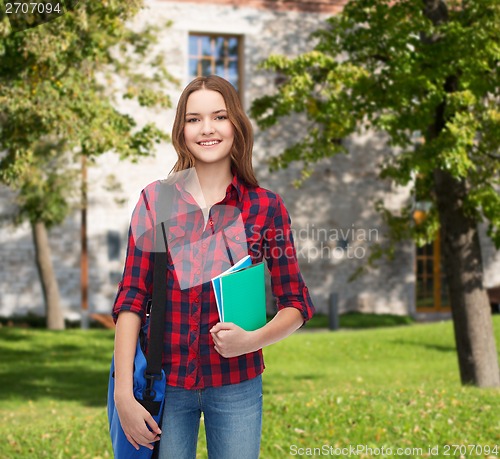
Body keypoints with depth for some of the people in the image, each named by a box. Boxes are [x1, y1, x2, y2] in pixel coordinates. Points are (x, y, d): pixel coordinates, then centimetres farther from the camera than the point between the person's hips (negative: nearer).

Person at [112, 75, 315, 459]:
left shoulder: (266, 207, -2)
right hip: (165, 383, 0)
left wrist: (252, 340, -19)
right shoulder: (155, 200, 0)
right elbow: (132, 298, -4)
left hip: (236, 385, 0)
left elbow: (297, 305, 1)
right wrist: (124, 394, -12)